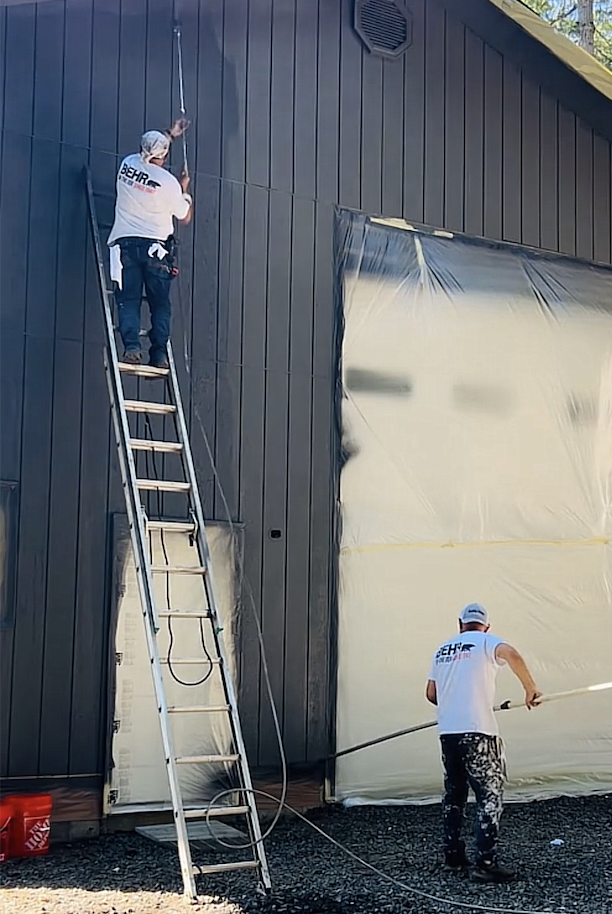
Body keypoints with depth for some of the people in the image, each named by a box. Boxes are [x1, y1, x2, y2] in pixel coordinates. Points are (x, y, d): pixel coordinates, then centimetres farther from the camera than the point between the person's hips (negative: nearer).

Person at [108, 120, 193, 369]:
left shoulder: (128, 163, 5)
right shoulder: (168, 181, -5)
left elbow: (147, 154, 31)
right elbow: (185, 217, 8)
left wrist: (170, 134, 41)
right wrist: (184, 189, 24)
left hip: (125, 243, 2)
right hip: (156, 247, -2)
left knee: (128, 300, -1)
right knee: (160, 303, 4)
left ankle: (131, 346, -17)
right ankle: (159, 353, -4)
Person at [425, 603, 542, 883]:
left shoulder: (442, 649, 17)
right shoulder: (485, 641, 0)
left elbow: (431, 694, 21)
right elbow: (511, 654, -22)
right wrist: (530, 688, -12)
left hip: (447, 731, 6)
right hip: (477, 731, -6)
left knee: (454, 794, 18)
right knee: (490, 795, -1)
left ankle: (453, 855, 24)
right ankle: (485, 863, -5)